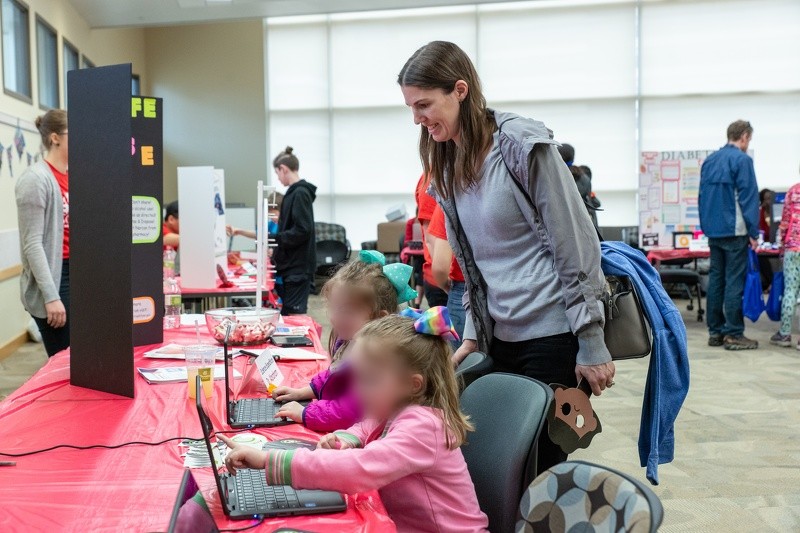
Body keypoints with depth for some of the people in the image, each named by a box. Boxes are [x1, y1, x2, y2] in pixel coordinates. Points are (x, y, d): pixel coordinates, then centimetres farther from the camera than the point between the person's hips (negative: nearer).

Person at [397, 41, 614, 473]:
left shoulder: (522, 145, -13)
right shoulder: (448, 166, 10)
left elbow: (576, 243, -14)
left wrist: (590, 345, -14)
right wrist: (472, 336, 10)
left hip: (553, 336, -7)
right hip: (501, 338, 7)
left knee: (542, 462, 2)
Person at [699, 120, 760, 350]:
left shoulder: (709, 160, 14)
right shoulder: (742, 159, -9)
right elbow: (748, 197, -12)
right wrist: (753, 232, -8)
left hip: (713, 230, 7)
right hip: (734, 230, -7)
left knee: (716, 279, 10)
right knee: (735, 282, -4)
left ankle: (715, 331, 13)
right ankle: (733, 334, -2)